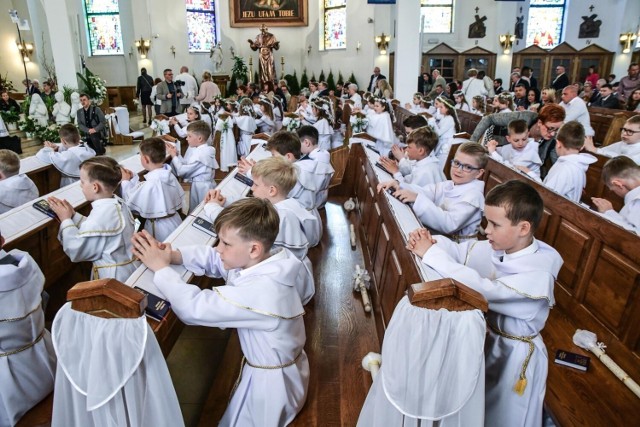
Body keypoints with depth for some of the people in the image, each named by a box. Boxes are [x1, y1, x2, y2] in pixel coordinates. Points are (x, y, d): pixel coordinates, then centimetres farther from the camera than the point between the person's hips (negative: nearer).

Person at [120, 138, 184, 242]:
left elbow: (130, 203, -14)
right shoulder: (170, 175, -3)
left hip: (159, 230, -7)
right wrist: (133, 177, 8)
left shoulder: (149, 185, -26)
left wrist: (125, 181, -2)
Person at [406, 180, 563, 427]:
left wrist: (431, 254, -38)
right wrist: (429, 242, -23)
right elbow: (458, 251, 1)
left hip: (514, 354, -6)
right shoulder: (494, 247, -11)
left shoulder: (539, 274, -31)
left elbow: (484, 290, -41)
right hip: (485, 338, 6)